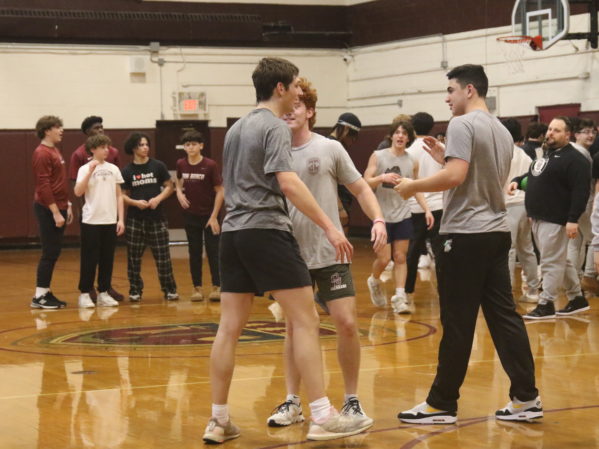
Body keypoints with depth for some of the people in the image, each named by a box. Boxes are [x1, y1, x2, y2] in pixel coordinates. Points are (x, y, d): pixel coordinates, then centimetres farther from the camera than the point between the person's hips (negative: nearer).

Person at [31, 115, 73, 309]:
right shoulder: (42, 153, -14)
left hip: (58, 208, 9)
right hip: (48, 210, -9)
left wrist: (67, 205, 16)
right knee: (50, 253, -7)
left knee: (53, 252, 10)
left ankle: (46, 292, 16)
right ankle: (39, 296, -2)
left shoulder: (55, 151, 15)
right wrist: (55, 212, -20)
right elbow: (43, 186, -19)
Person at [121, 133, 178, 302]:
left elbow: (169, 186, 4)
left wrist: (158, 199, -12)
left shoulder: (158, 166, 1)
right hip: (135, 218, 1)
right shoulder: (127, 171, 2)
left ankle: (170, 290, 11)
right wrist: (135, 202, -14)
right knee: (134, 257, 4)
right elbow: (122, 194, 5)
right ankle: (135, 291, 14)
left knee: (162, 256, 1)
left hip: (156, 217, -1)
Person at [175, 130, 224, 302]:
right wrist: (179, 192, -3)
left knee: (213, 251, -1)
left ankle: (216, 287, 3)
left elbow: (220, 191, -10)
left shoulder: (210, 165, -13)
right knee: (194, 252, 7)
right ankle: (197, 287, 13)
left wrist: (214, 217, -12)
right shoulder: (181, 164, -1)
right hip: (190, 215, 4)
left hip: (209, 215, -4)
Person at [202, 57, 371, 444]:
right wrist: (329, 227, -21)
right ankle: (322, 417, -8)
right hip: (267, 231, -8)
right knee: (305, 320, -6)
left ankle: (219, 420, 10)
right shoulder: (275, 127, -8)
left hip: (233, 231, 8)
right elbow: (288, 182, -19)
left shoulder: (237, 128, 18)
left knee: (230, 327, 8)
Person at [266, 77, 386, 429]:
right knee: (294, 327, 6)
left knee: (347, 323, -8)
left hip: (329, 254, -2)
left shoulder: (330, 149, -2)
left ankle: (352, 401, 6)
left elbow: (360, 189, 5)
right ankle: (293, 403, 15)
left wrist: (378, 220, -11)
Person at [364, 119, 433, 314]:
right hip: (382, 216, -3)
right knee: (384, 258, -1)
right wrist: (382, 177, -25)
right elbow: (366, 183, -7)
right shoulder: (378, 156, -4)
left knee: (400, 257, 0)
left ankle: (400, 297, 2)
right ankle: (374, 281, 29)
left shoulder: (412, 162, 4)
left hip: (403, 216, 3)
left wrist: (426, 209, 4)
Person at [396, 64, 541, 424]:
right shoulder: (502, 131, 17)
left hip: (467, 234, -8)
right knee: (504, 315, 9)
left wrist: (413, 186, -8)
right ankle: (526, 397, 8)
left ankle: (442, 404, 4)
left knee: (457, 323, -3)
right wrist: (444, 157, 22)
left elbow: (455, 177, -21)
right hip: (497, 231, 8)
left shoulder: (463, 125, -10)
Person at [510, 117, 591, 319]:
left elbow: (581, 192, -19)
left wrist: (573, 219, -25)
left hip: (555, 219, -9)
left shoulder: (574, 159, -12)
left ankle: (546, 304, -1)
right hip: (538, 218, 9)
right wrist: (518, 181, 11)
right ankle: (577, 298, 24)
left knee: (551, 262, -6)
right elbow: (534, 177, 32)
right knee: (560, 261, 15)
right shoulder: (545, 154, 17)